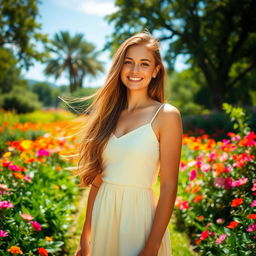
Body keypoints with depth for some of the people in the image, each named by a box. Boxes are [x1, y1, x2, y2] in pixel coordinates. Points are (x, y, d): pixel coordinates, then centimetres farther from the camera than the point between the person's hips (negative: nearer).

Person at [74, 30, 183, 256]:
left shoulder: (166, 115, -9)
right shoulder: (108, 114, 5)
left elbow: (169, 187, -11)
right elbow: (97, 179, 7)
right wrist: (85, 238, 8)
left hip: (139, 215, -5)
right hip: (103, 214, 5)